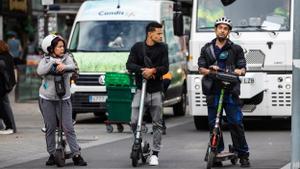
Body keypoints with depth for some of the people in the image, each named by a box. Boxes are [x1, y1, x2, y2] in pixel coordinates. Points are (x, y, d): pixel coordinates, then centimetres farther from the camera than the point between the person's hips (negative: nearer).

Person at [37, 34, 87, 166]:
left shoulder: (67, 58, 2)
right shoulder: (45, 60, 2)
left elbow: (72, 66, -19)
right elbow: (40, 71, -18)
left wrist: (64, 66, -39)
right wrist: (53, 62, -25)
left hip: (64, 99, 0)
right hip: (46, 99, 1)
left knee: (68, 127, -6)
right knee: (50, 128, 5)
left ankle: (76, 155, -4)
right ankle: (52, 154, 15)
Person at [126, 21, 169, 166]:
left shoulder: (162, 48, 4)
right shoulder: (137, 47, 4)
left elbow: (165, 67, -3)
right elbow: (129, 65, -4)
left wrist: (153, 70, -21)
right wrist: (143, 70, -20)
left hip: (156, 91, 1)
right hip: (140, 89, 0)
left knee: (157, 124, 2)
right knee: (134, 121, -9)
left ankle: (155, 154, 9)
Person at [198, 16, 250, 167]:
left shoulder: (236, 49, 11)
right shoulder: (207, 49, 15)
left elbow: (243, 69, 7)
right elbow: (201, 68, 11)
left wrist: (239, 71, -16)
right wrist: (209, 71, -10)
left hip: (230, 92, -2)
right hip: (213, 91, 2)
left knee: (236, 123, -7)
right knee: (213, 124, 2)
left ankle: (243, 155, -2)